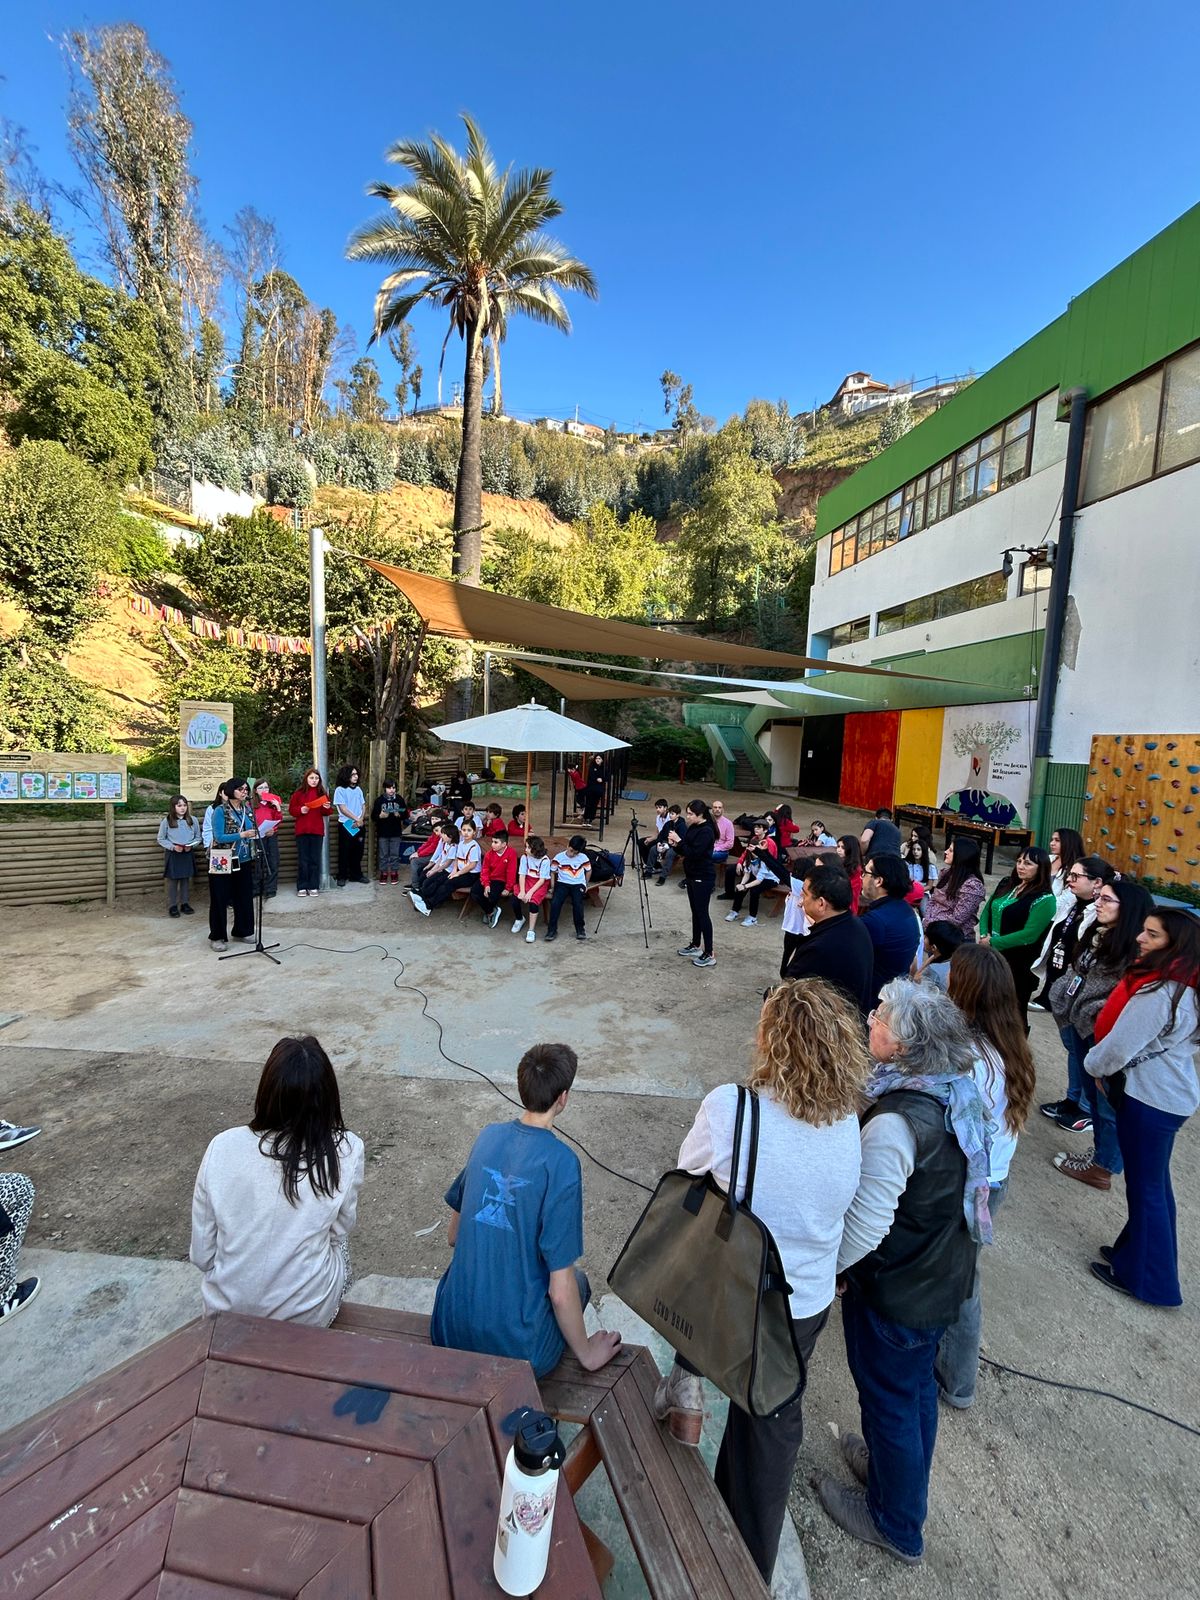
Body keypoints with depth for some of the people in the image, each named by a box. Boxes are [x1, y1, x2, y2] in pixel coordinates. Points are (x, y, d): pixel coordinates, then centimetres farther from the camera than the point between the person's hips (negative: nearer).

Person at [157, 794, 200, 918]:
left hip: (188, 854, 2)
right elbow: (161, 839, 0)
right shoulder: (166, 821, -6)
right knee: (172, 880, 3)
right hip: (172, 855, -2)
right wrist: (173, 847, -14)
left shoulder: (193, 820, 0)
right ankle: (172, 906, 11)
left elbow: (197, 838, 6)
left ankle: (185, 904, 21)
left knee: (186, 879, 10)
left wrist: (191, 846, -12)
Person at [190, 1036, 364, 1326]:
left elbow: (201, 1254, -6)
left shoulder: (222, 1147, -17)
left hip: (225, 1312, 3)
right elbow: (341, 1228, -3)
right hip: (309, 1317, -2)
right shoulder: (346, 1151, -21)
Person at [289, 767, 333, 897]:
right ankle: (302, 886, 9)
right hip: (302, 830, -1)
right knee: (302, 859, 3)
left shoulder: (322, 793, 6)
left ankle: (314, 886, 11)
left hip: (317, 830, 1)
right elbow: (291, 809, 4)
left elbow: (326, 813, 11)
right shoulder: (299, 793, 0)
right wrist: (300, 810, -15)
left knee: (315, 859, 5)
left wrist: (327, 808, -10)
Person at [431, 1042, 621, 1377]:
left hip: (449, 1335, 5)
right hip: (516, 1350, -4)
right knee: (577, 1281, 24)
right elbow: (560, 1292, -17)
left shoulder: (489, 1135, -3)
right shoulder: (560, 1161, -21)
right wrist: (586, 1354, 0)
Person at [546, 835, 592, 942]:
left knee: (577, 903, -27)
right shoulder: (559, 857, -1)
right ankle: (552, 930, -13)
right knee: (555, 903, -26)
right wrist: (552, 886, 0)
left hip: (578, 884, 0)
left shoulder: (583, 857, 1)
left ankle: (580, 928, -3)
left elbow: (589, 871, 16)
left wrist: (585, 885, 12)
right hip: (563, 883, 0)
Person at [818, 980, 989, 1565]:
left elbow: (865, 1225, -29)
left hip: (896, 1291, -7)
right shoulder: (958, 1094, -11)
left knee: (888, 1398, 19)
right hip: (945, 1277, 7)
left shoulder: (894, 1122, -36)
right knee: (917, 1385, 29)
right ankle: (898, 1470, 54)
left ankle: (896, 1524, 44)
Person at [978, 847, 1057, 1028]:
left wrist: (992, 942, -18)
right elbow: (987, 911, 10)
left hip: (1017, 965, -6)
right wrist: (984, 935, -8)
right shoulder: (1006, 884, 6)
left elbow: (1029, 935, -21)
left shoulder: (1044, 899, -15)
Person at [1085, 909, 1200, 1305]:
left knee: (1144, 1188, 7)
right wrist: (1111, 1072, 12)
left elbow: (1118, 1047, -22)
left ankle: (1145, 1278, 23)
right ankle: (1140, 1252, 36)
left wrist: (1094, 1066, -2)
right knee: (1154, 1183, 21)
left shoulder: (1158, 992, -27)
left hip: (1149, 1099, -9)